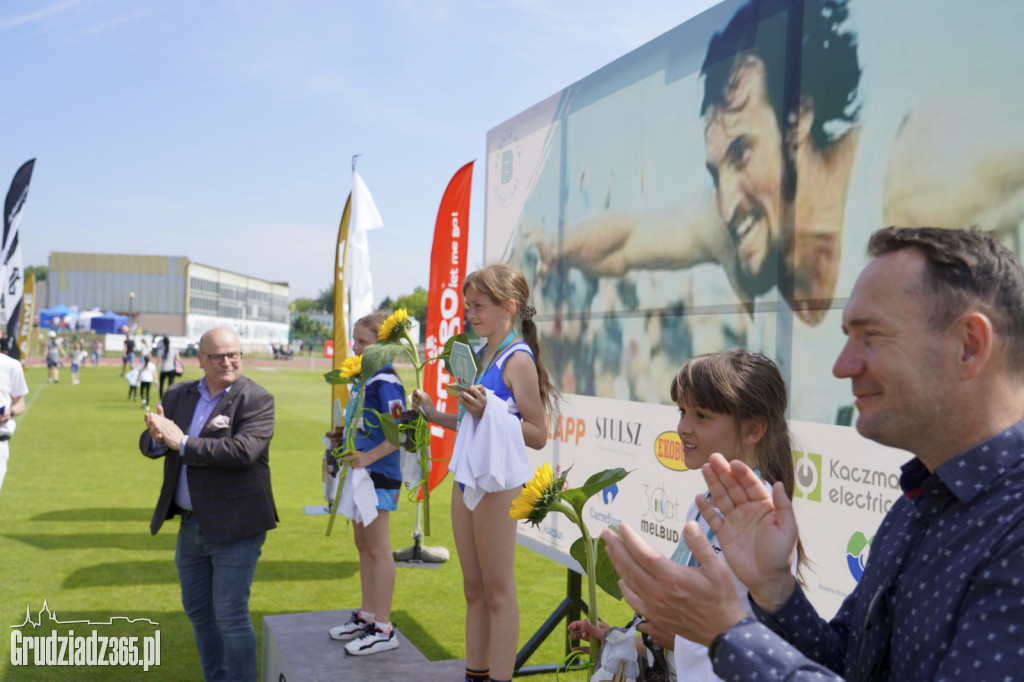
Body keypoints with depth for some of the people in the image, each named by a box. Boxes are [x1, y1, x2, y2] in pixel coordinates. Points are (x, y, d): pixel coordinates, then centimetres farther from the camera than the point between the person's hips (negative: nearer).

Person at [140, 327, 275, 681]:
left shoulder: (256, 399, -12)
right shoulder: (179, 395, 7)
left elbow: (244, 451, -26)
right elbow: (147, 444, 4)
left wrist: (183, 443, -22)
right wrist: (158, 438, -20)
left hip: (234, 527, -7)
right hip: (191, 525, 7)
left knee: (230, 616, -2)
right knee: (198, 611, 19)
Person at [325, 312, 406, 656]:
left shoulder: (386, 383, -18)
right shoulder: (361, 378, 11)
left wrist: (368, 456, -29)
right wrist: (341, 435, 10)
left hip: (379, 474, -10)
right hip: (359, 470, 10)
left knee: (378, 548, -2)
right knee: (363, 545, 18)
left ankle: (383, 629, 8)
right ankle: (367, 615, 31)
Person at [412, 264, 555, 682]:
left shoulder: (518, 359, -12)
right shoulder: (481, 354, 13)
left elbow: (538, 435, -16)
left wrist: (489, 412, -25)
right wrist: (436, 415, 10)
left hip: (498, 482, -9)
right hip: (466, 478, 9)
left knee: (498, 590, 1)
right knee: (473, 587, 15)